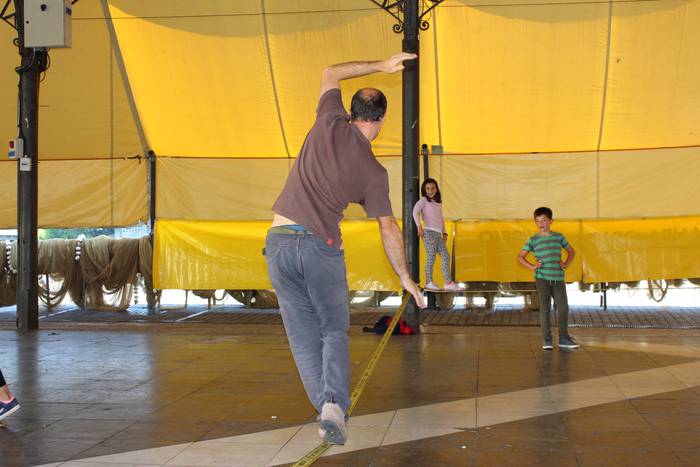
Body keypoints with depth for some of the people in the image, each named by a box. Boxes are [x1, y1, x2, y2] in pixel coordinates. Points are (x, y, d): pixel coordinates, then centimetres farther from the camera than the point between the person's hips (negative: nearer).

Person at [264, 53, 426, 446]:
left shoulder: (329, 123, 3)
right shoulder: (374, 172, 0)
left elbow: (330, 74, 23)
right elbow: (389, 230, 5)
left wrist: (380, 66, 27)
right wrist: (405, 278, 16)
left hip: (280, 240, 2)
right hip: (321, 247, -2)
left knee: (305, 338, 7)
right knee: (335, 331, 11)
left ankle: (328, 409, 1)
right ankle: (334, 403, -10)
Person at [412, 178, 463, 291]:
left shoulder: (439, 202, 23)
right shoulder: (424, 200, 2)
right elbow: (415, 211, -13)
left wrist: (444, 232, 20)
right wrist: (419, 226, -22)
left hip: (438, 234, 7)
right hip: (429, 232, -7)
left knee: (445, 256, 3)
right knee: (431, 257, -10)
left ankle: (448, 283, 3)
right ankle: (429, 282, -5)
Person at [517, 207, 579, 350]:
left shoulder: (559, 237, 9)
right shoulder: (533, 240, 3)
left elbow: (571, 251, 23)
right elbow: (520, 256, 8)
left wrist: (566, 264, 8)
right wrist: (532, 266, -4)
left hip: (558, 278, 2)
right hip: (542, 278, -2)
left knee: (563, 308, 2)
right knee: (544, 309, 0)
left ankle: (564, 338, 14)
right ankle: (547, 340, 6)